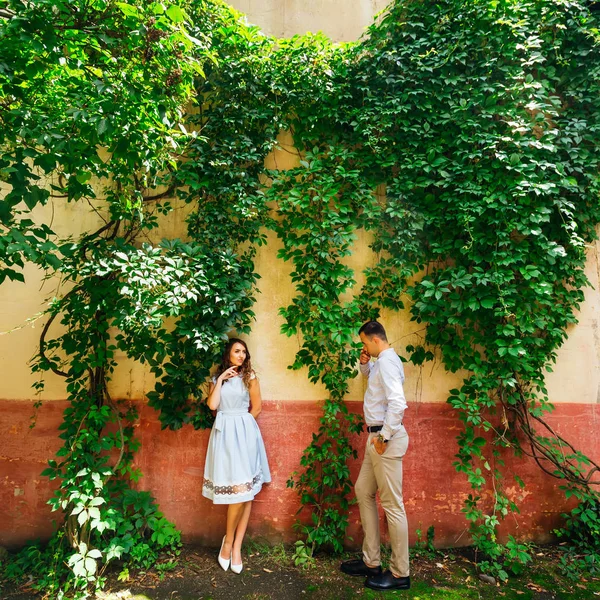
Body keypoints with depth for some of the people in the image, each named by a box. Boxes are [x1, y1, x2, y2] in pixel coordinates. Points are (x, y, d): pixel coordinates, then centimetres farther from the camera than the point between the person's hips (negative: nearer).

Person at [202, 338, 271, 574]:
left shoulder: (250, 377, 4)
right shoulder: (217, 378, 9)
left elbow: (256, 408, 6)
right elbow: (212, 405, -5)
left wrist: (240, 424, 7)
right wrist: (221, 378, -6)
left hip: (244, 434, 0)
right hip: (223, 434, 0)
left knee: (246, 490, -1)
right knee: (239, 489, -7)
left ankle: (234, 545, 11)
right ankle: (230, 541, 13)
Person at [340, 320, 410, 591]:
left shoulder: (387, 361, -18)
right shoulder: (382, 361, 13)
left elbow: (398, 402, -28)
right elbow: (370, 375, 36)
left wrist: (384, 436, -21)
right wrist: (364, 363, 14)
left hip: (386, 438, -11)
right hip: (377, 436, 11)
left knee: (392, 504, -1)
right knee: (363, 492, 17)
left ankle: (400, 574, 14)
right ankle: (371, 561, 27)